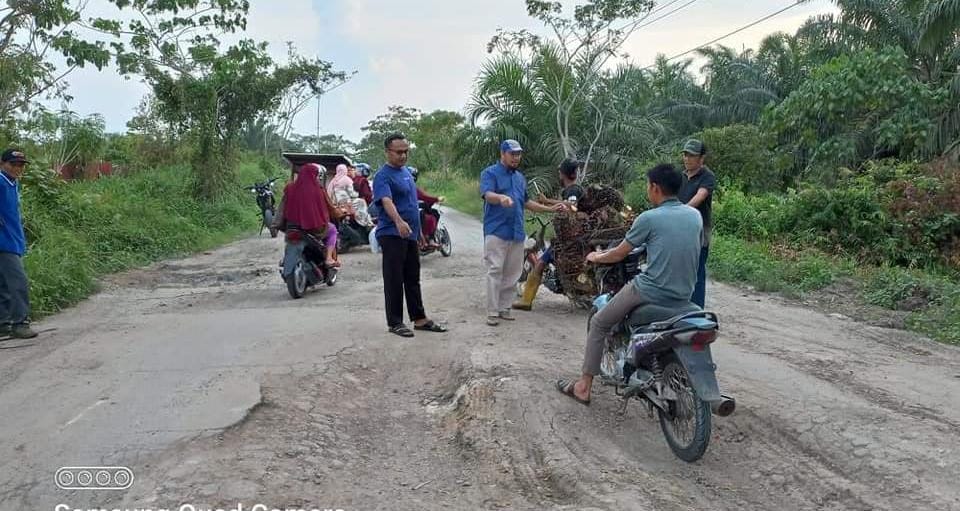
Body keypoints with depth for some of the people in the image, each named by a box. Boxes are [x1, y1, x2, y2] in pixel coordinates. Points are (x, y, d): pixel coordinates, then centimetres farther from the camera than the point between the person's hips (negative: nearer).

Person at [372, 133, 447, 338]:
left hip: (411, 234, 9)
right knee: (394, 280, -2)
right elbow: (387, 201, -30)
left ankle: (419, 318, 21)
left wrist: (418, 229, 22)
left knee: (413, 279, 14)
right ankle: (395, 322, 6)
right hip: (392, 235, -8)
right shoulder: (383, 176, -13)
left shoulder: (406, 171, 15)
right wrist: (399, 221, -47)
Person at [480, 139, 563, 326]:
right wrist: (501, 197, -41)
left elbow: (526, 202, 28)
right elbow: (487, 194, -20)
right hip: (496, 232, -7)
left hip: (517, 232, 7)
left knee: (512, 273, 8)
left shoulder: (520, 177, 22)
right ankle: (492, 312, -6)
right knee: (495, 271, -9)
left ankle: (504, 308, 17)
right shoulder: (490, 173, -2)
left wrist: (550, 209, 21)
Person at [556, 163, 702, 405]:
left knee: (598, 324, 11)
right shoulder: (695, 215, 5)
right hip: (684, 296, 6)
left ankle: (584, 387, 13)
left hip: (651, 291, -6)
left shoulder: (649, 218, -10)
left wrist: (596, 257, 18)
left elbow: (619, 254, -2)